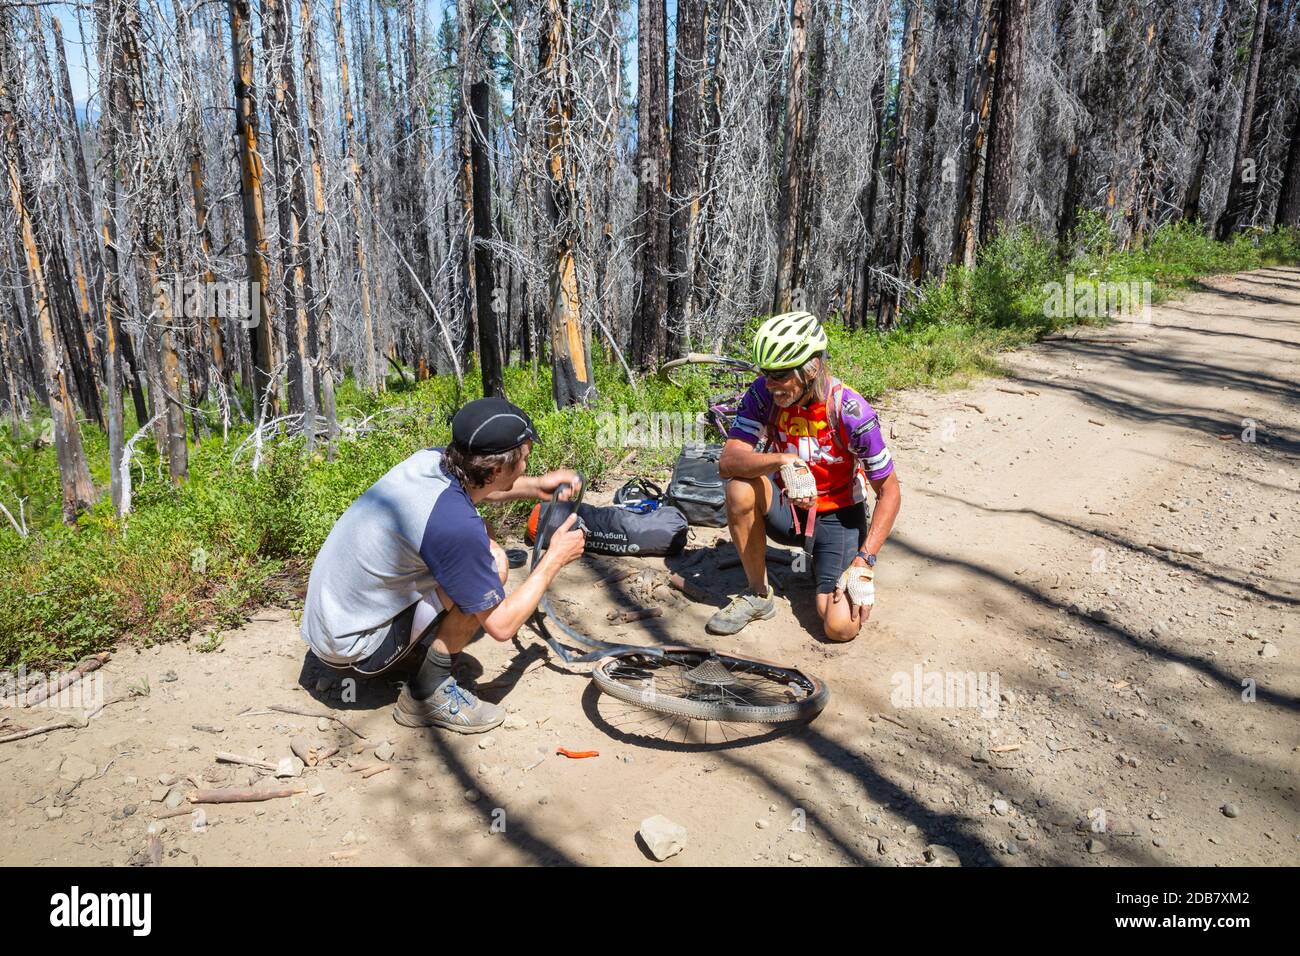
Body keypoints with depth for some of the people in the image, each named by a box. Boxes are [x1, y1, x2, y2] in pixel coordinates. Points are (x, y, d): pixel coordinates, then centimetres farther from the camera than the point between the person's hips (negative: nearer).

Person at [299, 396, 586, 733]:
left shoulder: (430, 459, -9)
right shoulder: (456, 526, -32)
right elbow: (502, 626, -20)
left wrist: (534, 486, 10)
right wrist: (555, 559, -10)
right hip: (351, 650, -8)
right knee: (492, 564, -18)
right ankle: (427, 695, -6)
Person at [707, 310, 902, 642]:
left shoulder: (852, 412, -24)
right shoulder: (764, 394, -17)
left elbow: (889, 493, -16)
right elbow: (728, 461, -25)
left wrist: (865, 561, -23)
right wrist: (781, 460, -44)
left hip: (837, 516, -2)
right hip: (787, 508, 2)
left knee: (841, 627, -20)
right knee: (741, 488, -32)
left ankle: (823, 567, 16)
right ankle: (758, 595, -12)